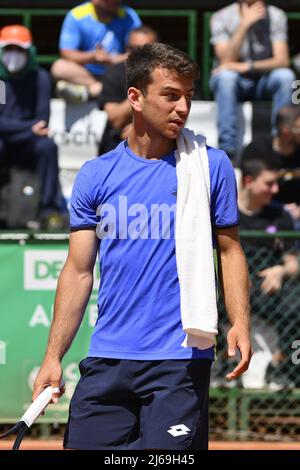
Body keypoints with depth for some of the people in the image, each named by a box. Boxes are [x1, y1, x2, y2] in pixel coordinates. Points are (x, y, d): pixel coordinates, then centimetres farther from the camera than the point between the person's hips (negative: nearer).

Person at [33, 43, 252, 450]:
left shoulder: (212, 165, 4)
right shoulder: (95, 176, 8)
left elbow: (230, 250, 7)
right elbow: (79, 271, 9)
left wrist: (239, 323, -9)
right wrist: (53, 358, 2)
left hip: (181, 359, -2)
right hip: (106, 362, 2)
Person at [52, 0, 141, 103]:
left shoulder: (129, 17, -3)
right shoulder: (77, 16, -5)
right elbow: (66, 54, -10)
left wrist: (111, 60, -26)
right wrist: (92, 57, -27)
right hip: (85, 74, -1)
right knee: (60, 67, -28)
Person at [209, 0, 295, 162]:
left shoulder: (276, 16, -5)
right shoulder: (221, 17, -11)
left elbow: (282, 60, -13)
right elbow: (226, 61, -22)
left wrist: (248, 66, -29)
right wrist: (244, 24, -31)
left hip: (264, 80, 2)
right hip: (234, 82, -2)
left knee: (285, 76, -29)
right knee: (226, 76, -35)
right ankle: (228, 150, -39)